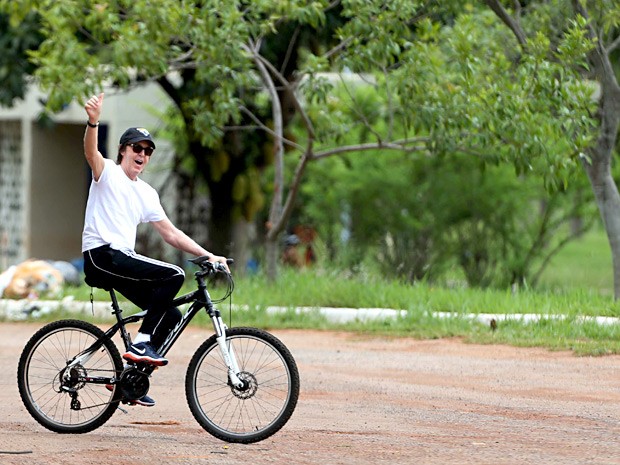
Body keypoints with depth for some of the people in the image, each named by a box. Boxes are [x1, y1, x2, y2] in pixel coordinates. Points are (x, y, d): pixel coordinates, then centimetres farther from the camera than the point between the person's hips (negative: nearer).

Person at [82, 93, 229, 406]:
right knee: (174, 275, -23)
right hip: (101, 255, -8)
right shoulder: (108, 172, 1)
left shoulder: (146, 194, 21)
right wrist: (93, 120, -42)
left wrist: (208, 255, 11)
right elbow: (91, 152, -22)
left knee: (171, 315, 1)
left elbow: (171, 233, 21)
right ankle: (140, 343, -22)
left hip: (123, 261, 8)